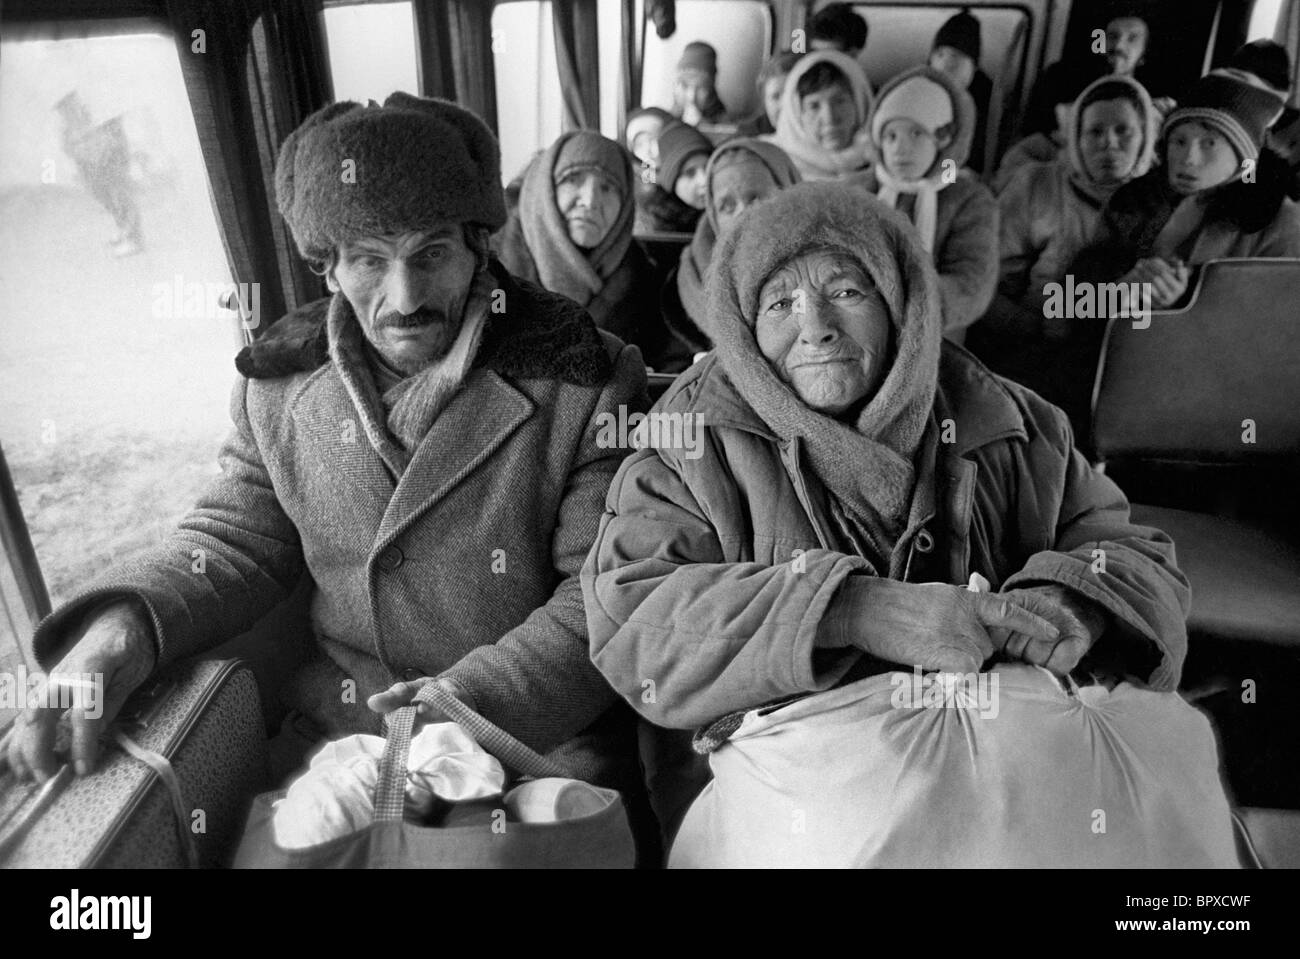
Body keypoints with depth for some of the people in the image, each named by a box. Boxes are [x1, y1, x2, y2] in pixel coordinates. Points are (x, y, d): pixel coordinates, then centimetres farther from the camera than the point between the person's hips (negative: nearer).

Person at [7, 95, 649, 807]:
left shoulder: (586, 383, -12)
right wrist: (127, 626, -10)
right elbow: (236, 539, 10)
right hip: (331, 728, 4)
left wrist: (483, 697, -26)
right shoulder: (280, 388, 2)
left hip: (544, 740, -2)